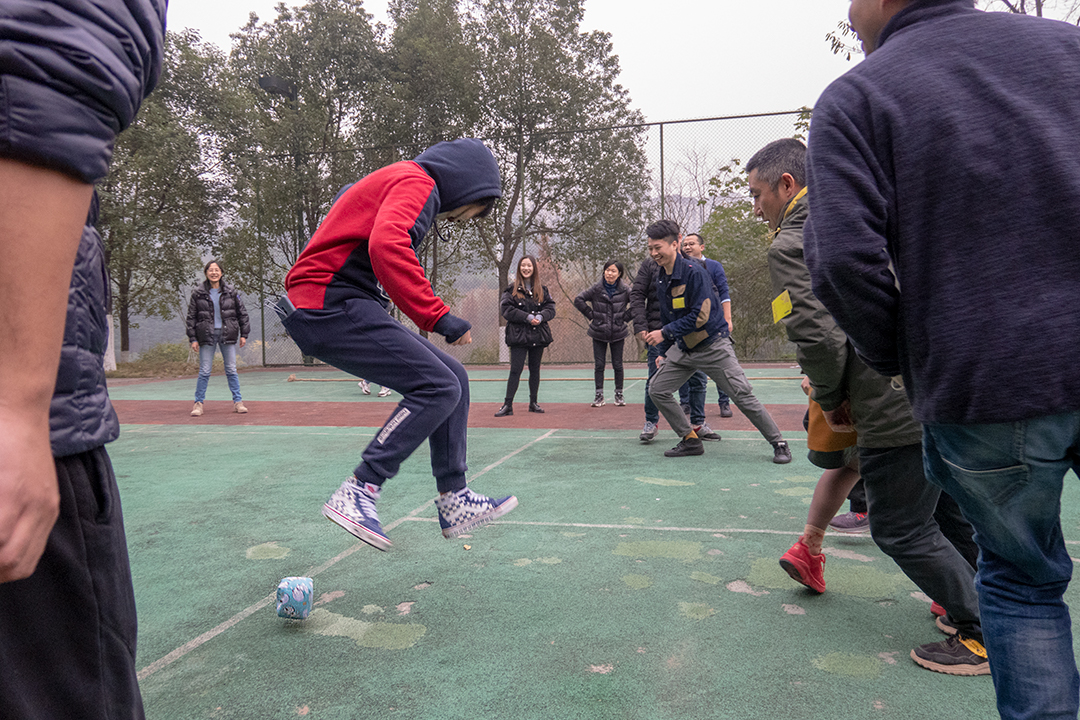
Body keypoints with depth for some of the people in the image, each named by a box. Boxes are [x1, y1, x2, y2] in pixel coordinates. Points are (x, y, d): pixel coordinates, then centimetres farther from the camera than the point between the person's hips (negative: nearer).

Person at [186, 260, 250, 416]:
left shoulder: (231, 291, 4)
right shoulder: (198, 293, 2)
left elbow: (242, 313, 9)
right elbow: (191, 317, 4)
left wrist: (244, 334, 5)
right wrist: (193, 338, -1)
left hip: (228, 335, 1)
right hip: (207, 335, -1)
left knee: (231, 370, 4)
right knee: (204, 371, 0)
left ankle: (237, 402, 11)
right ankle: (199, 403, 10)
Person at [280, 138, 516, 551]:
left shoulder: (393, 183, 26)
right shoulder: (417, 182, -7)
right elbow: (387, 245, -27)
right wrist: (437, 317, -28)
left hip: (344, 310, 10)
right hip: (330, 305, -10)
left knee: (453, 379, 6)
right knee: (438, 387, -17)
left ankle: (454, 502, 11)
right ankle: (358, 493, -11)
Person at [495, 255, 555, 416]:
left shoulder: (542, 288, 9)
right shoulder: (512, 289, -1)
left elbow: (551, 308, 6)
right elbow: (506, 309, -9)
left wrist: (540, 317, -14)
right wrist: (527, 317, -17)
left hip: (539, 335, 4)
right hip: (519, 335, -4)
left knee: (535, 369, 11)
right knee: (515, 370, -7)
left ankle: (533, 402, 22)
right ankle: (508, 405, -4)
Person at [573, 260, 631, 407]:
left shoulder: (625, 290, -5)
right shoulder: (596, 289, -5)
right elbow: (578, 300, 0)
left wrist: (625, 317, -4)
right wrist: (591, 315, -3)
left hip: (618, 333, 0)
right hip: (599, 334, 0)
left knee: (617, 364, 5)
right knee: (599, 364, 2)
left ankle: (619, 394, 18)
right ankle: (599, 395, 11)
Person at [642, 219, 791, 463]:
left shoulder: (694, 272, -19)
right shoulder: (661, 278, 6)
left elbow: (700, 316, -25)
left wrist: (665, 333, -23)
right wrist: (663, 352, 14)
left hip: (713, 346, -7)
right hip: (683, 347, 8)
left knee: (743, 397, -7)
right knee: (657, 390, -1)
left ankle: (779, 444, 9)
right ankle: (690, 441, 11)